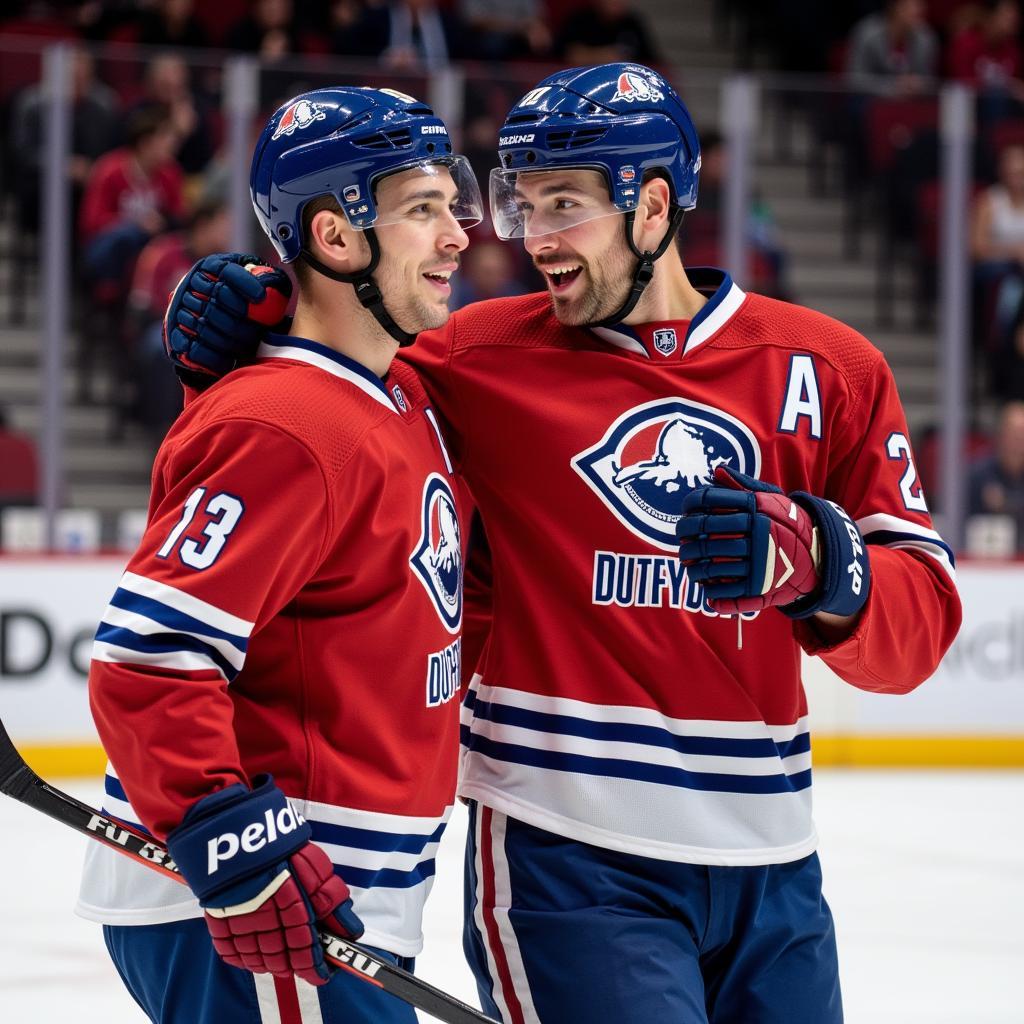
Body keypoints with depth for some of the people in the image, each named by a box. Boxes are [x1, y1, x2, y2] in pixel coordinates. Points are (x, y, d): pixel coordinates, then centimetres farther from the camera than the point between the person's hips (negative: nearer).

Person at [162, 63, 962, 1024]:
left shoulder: (825, 368, 4)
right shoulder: (483, 357, 0)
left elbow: (922, 623, 0)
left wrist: (819, 563, -20)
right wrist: (236, 331, -10)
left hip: (767, 862, 3)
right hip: (565, 856, -3)